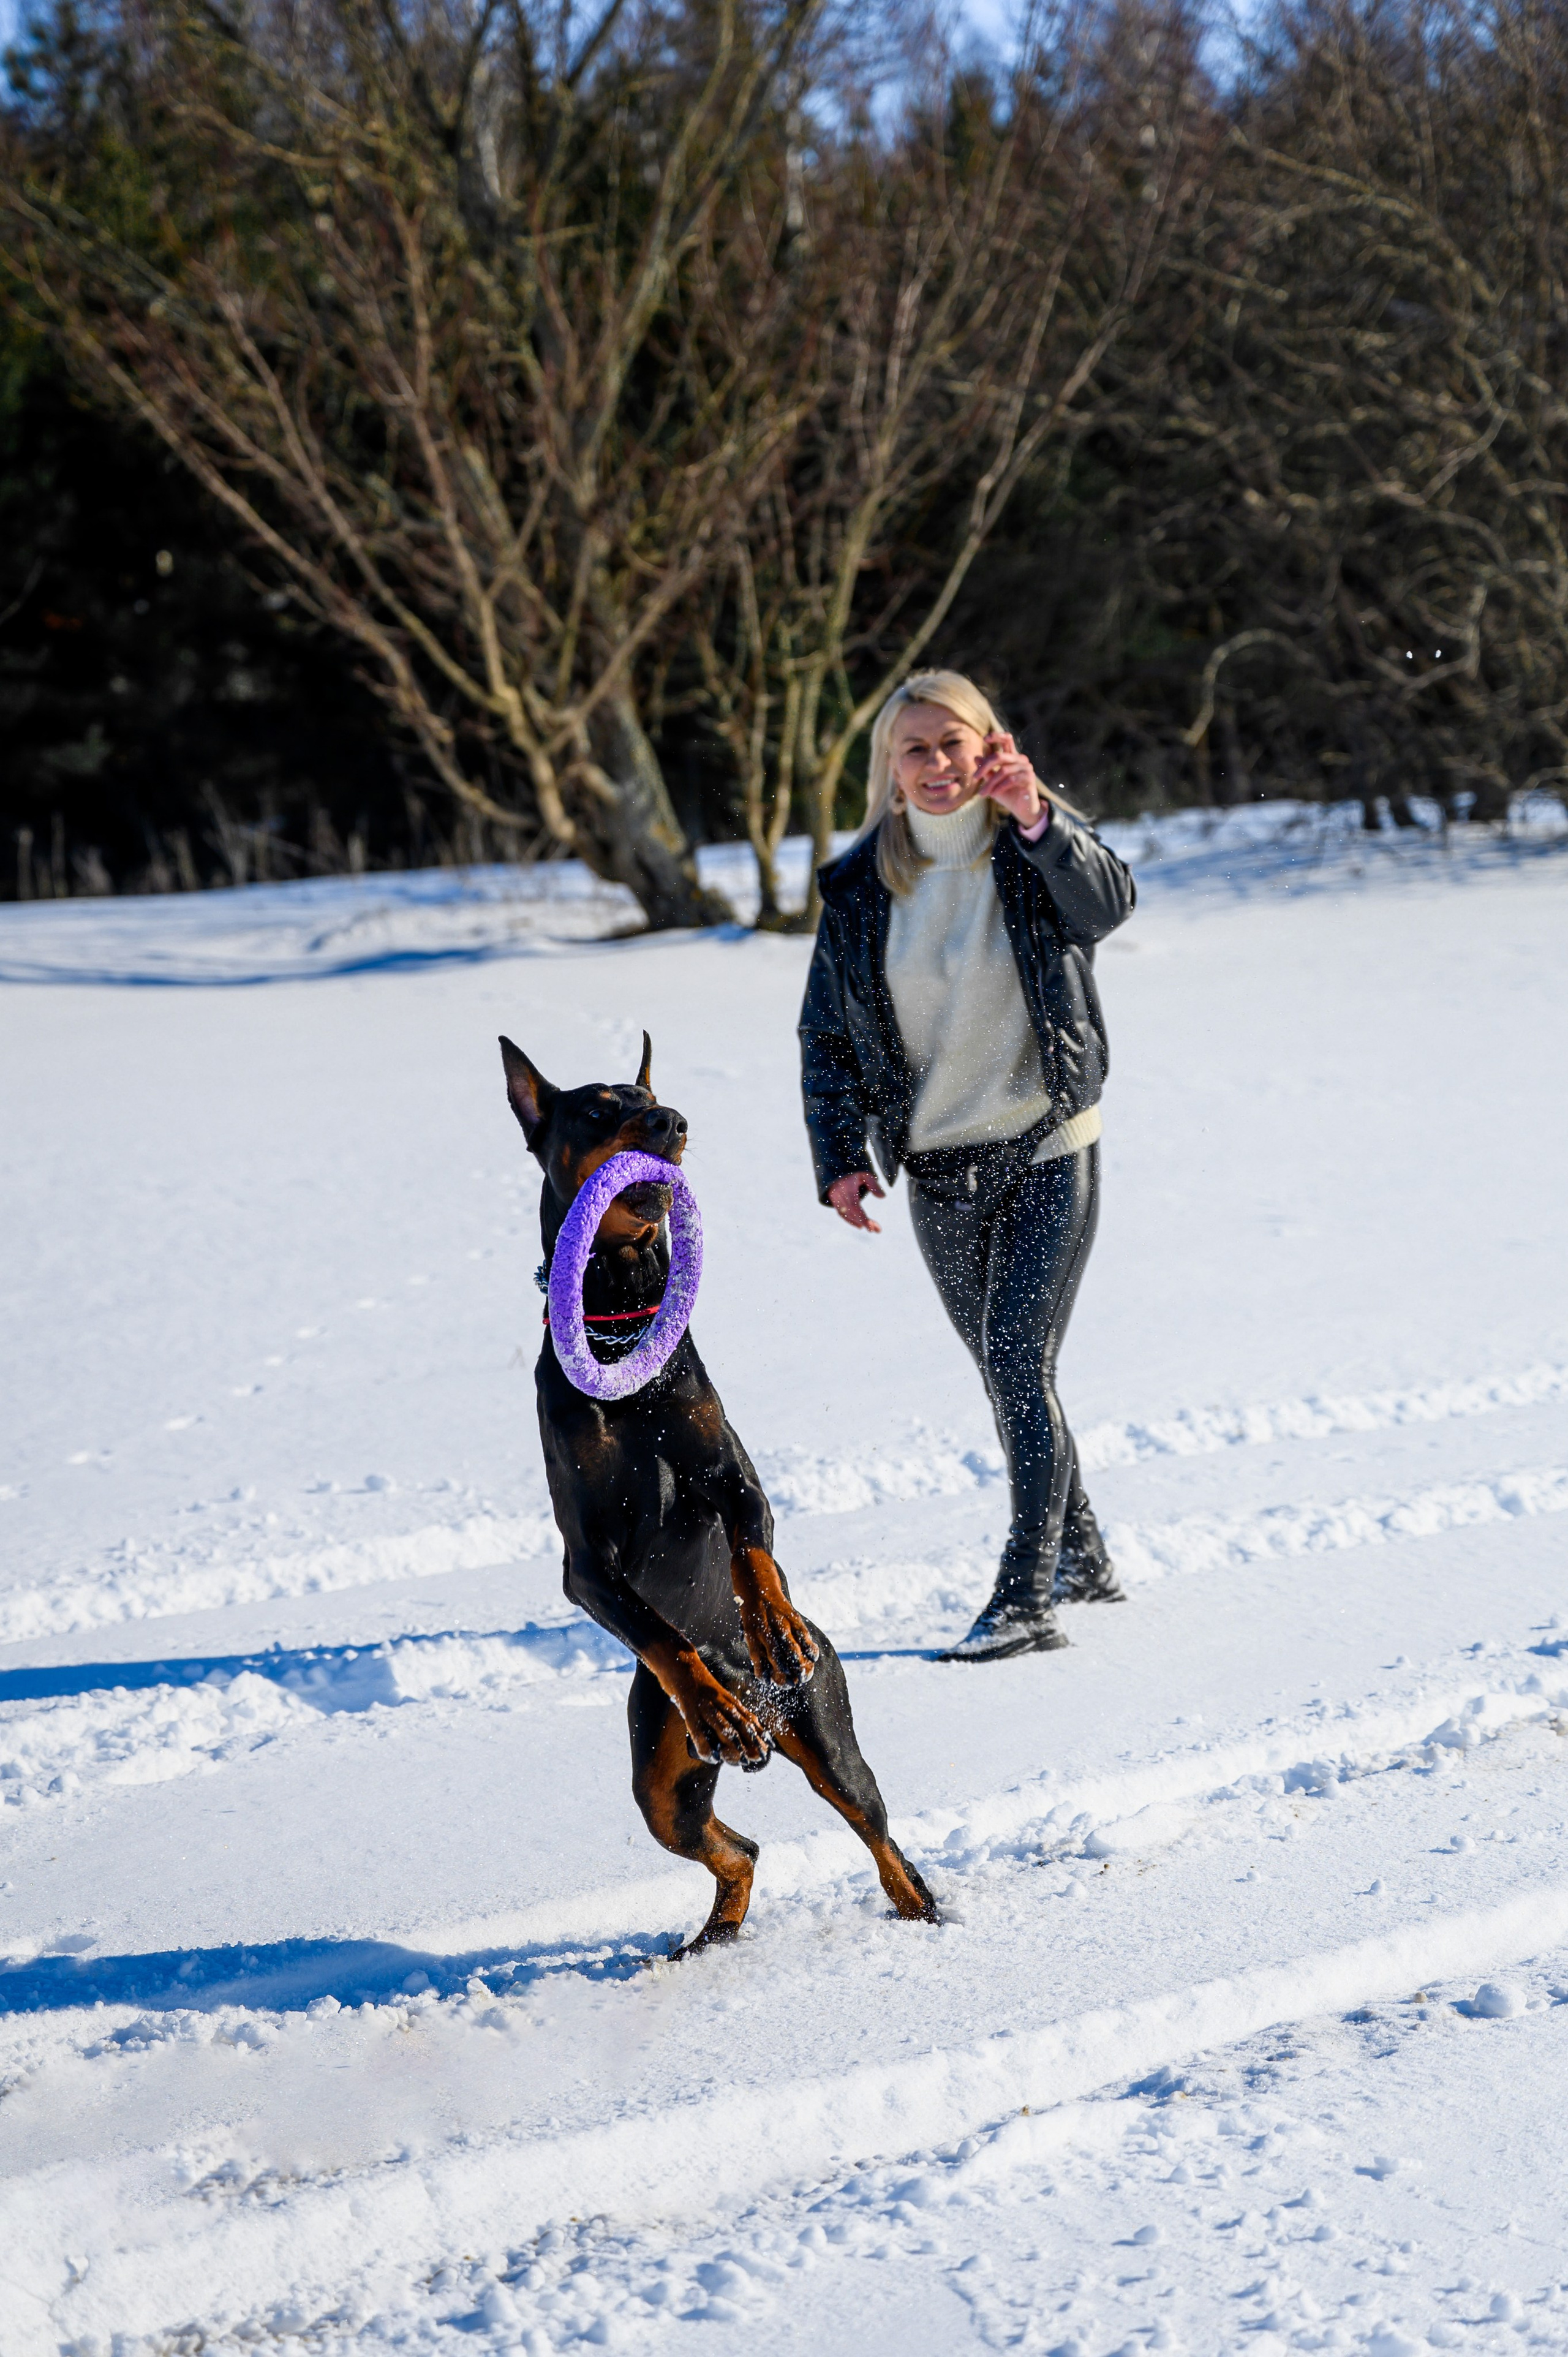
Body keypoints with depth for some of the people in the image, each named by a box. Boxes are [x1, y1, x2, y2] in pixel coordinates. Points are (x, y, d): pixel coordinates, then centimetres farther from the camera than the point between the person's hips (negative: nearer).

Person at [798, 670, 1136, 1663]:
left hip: (1049, 1151, -4)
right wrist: (840, 1156, -3)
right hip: (938, 1168, 4)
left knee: (1019, 1363, -14)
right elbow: (829, 1034, 6)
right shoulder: (862, 885, 1)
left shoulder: (1036, 850, -6)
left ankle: (1026, 1600, -13)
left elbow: (1109, 904, -28)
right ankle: (1082, 1555, 32)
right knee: (1009, 1371, 14)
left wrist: (1038, 817, -42)